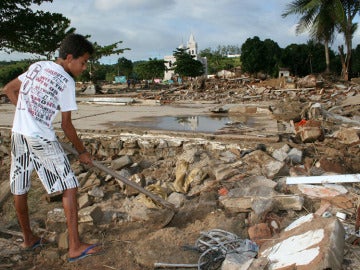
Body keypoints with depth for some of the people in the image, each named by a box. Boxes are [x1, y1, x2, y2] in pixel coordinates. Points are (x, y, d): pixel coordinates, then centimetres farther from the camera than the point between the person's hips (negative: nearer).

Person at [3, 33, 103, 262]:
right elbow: (67, 125, -5)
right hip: (42, 139, -8)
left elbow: (9, 90, 20)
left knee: (20, 190, 15)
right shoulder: (66, 81, -8)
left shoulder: (37, 66, 12)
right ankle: (75, 247, -1)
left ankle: (28, 239, 33)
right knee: (69, 188, -2)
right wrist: (82, 152, 5)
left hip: (18, 134, 8)